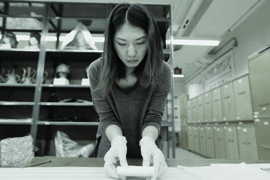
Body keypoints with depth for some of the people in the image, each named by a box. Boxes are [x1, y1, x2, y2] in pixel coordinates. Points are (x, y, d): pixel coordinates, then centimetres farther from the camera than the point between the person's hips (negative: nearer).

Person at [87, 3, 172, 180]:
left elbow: (153, 117, -18)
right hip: (110, 148, 1)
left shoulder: (162, 72, -20)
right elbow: (107, 117, -18)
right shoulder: (97, 70, -19)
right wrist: (117, 140, -37)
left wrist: (148, 141, -38)